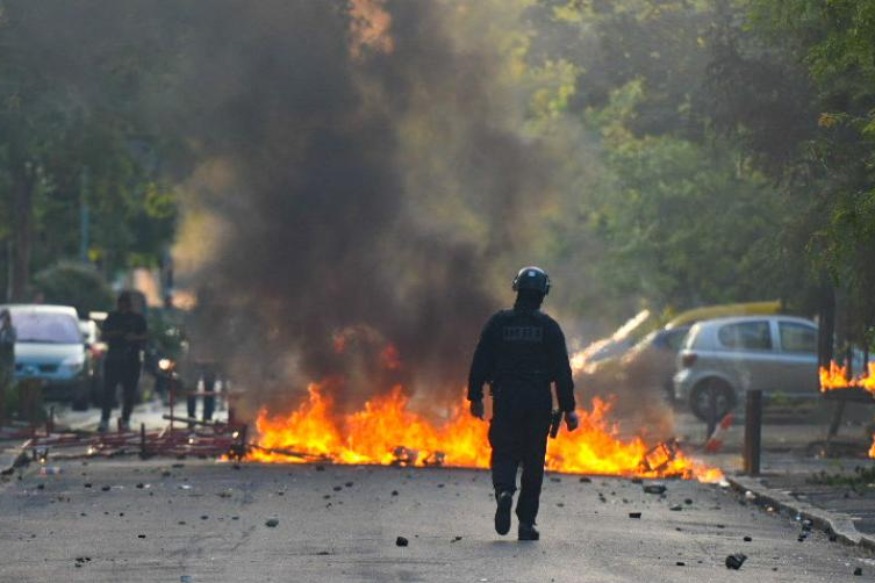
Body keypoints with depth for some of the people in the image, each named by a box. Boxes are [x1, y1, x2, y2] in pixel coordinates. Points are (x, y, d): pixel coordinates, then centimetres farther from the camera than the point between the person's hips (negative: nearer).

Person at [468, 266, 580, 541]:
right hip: (539, 402, 0)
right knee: (533, 462, 7)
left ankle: (504, 492, -27)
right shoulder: (549, 327, -1)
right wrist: (568, 409, 0)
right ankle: (527, 523, 8)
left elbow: (481, 362, 1)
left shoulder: (498, 322, 1)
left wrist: (475, 396, 9)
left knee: (504, 454, 5)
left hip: (505, 400, 0)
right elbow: (562, 371, -3)